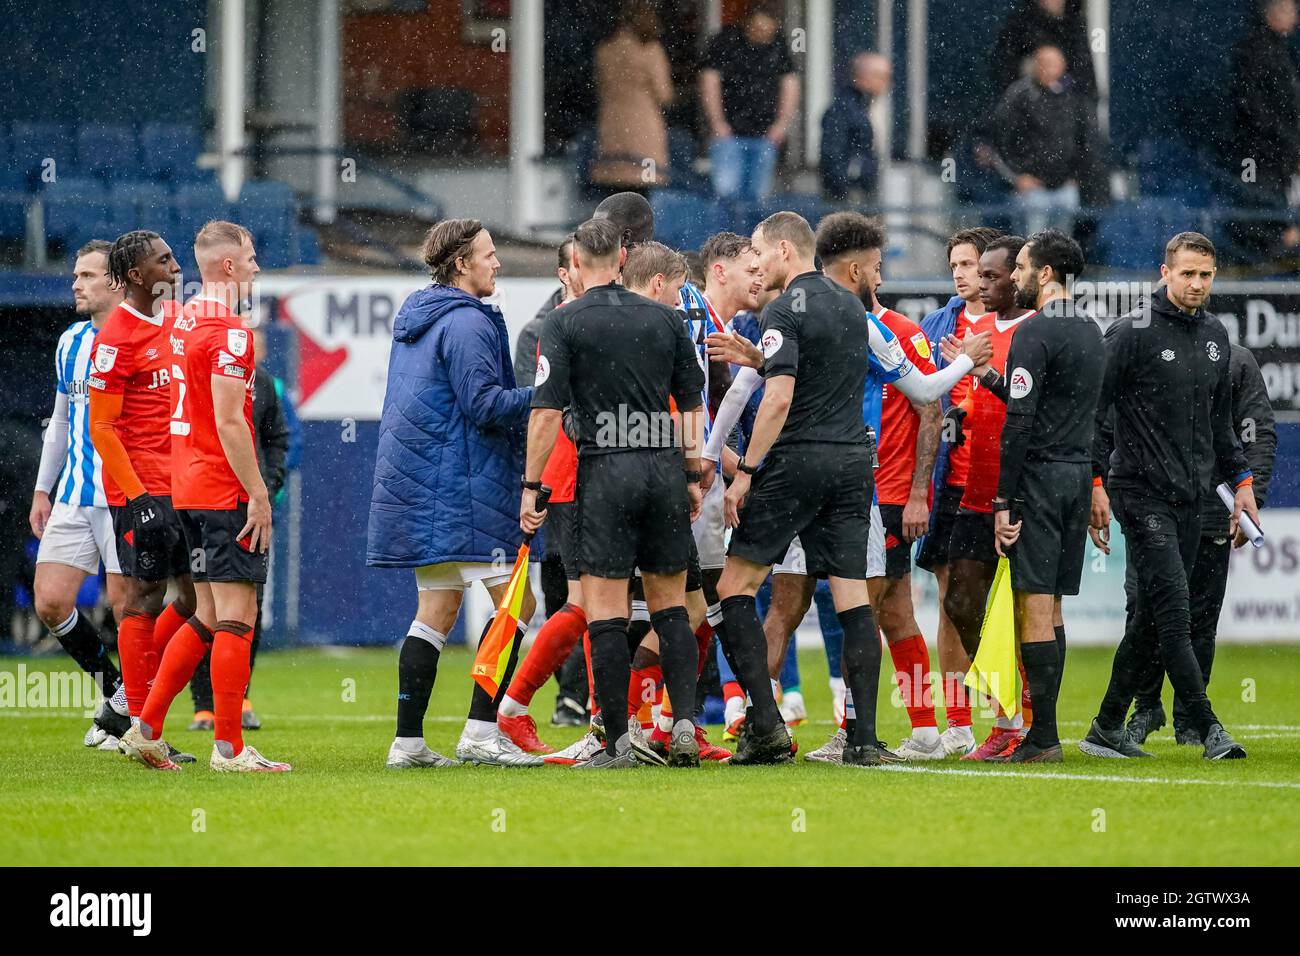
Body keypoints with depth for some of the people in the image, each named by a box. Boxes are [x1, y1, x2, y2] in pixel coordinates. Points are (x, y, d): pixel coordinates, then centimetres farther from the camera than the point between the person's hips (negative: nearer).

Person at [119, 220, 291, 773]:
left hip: (187, 488, 9)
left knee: (209, 618, 14)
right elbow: (229, 422, -19)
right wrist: (258, 494, -17)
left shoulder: (184, 322, 13)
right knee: (236, 617, -5)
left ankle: (146, 730, 14)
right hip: (225, 492, -9)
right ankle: (229, 748, -5)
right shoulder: (228, 332, -14)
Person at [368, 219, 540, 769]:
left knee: (436, 611, 10)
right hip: (460, 487, -10)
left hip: (417, 486, 10)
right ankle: (481, 731, -13)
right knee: (516, 602, -6)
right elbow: (484, 405, -19)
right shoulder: (466, 323, -12)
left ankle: (408, 742, 6)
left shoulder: (416, 317, 18)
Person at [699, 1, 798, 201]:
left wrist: (782, 123, 4)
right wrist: (717, 122, -8)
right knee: (726, 188, -15)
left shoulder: (778, 45, 6)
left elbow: (790, 84, 13)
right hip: (729, 131, -3)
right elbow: (709, 81, -3)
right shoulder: (726, 42, -4)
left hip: (765, 134, 3)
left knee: (759, 192, 3)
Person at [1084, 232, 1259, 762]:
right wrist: (1095, 484, -14)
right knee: (1173, 610, -13)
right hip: (1142, 494, -7)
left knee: (1150, 617, 8)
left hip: (1190, 498, 7)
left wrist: (1242, 482, 16)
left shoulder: (1215, 335, 13)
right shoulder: (1131, 333, -8)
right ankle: (1208, 728, -15)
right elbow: (1092, 410, -8)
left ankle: (1108, 728, 14)